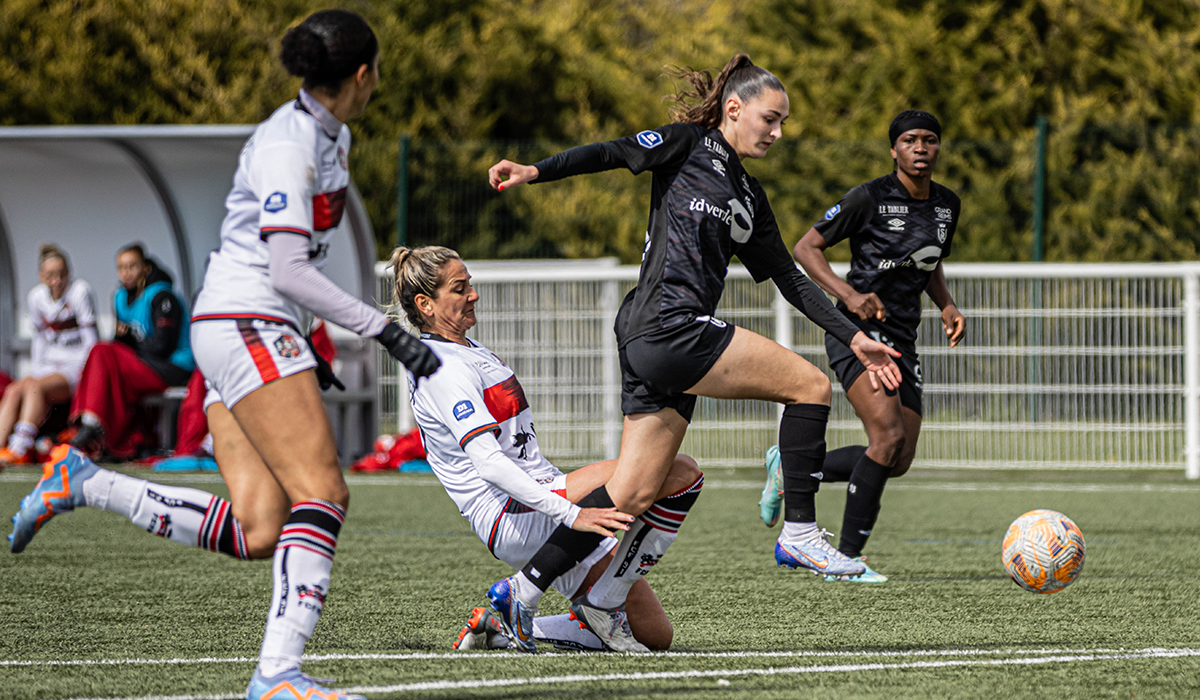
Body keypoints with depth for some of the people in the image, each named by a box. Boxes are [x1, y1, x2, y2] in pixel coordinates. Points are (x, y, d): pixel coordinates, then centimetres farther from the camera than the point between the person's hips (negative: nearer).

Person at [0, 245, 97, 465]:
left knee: (34, 387, -33)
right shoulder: (36, 296, 8)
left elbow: (90, 339, -10)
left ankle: (20, 448, -43)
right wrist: (37, 370, 6)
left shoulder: (80, 291, -9)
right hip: (50, 363, 5)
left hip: (77, 365, -5)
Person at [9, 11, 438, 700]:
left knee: (258, 532, -3)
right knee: (322, 495, -20)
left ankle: (82, 483, 8)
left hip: (266, 333, 9)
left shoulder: (332, 137, 16)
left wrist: (304, 342, 28)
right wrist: (385, 330, -20)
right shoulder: (286, 145, -14)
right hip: (245, 326, -9)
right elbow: (287, 269, -20)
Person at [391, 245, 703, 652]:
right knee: (681, 471, -25)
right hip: (514, 518, -10)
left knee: (654, 635, 6)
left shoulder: (469, 353, 18)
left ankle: (506, 623, 8)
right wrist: (569, 513, -34)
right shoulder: (444, 370, -14)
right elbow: (489, 464, -26)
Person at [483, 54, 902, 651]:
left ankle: (518, 593, 2)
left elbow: (790, 281, 26)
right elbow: (611, 154, -9)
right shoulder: (688, 144, 3)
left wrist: (855, 339, 21)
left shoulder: (749, 198, 25)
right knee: (809, 384, -7)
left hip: (652, 345, 9)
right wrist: (535, 171, -25)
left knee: (634, 493, 2)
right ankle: (800, 534, -3)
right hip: (669, 327, -9)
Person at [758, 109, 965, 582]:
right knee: (889, 438, -23)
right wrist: (849, 295, -20)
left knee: (899, 462, 4)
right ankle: (847, 559, -13)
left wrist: (948, 308, 6)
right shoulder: (869, 198, -10)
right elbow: (806, 248, -6)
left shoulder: (947, 205, 10)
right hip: (857, 331, -7)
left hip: (902, 339, 7)